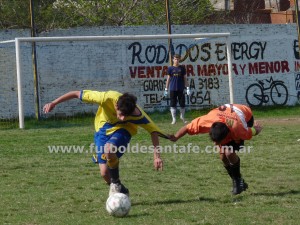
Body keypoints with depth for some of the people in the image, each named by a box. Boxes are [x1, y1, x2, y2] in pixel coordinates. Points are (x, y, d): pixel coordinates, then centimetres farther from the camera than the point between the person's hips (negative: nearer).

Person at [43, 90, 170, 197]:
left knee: (108, 149, -36)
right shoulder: (107, 98, -35)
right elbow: (77, 94, -25)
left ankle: (116, 182, -12)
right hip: (103, 129, 2)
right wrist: (53, 103, -20)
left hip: (122, 130, -2)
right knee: (104, 172, -6)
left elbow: (153, 130, -19)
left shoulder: (137, 114, -33)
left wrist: (157, 156, -24)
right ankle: (120, 191, 24)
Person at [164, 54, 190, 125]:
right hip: (173, 89, -1)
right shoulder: (170, 68, 3)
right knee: (173, 104, -1)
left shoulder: (182, 68, 6)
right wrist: (166, 89, 3)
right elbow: (168, 79, 5)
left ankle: (182, 117, 24)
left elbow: (185, 78, 8)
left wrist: (187, 88, 3)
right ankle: (174, 119, 5)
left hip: (181, 89, 1)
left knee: (182, 104, 4)